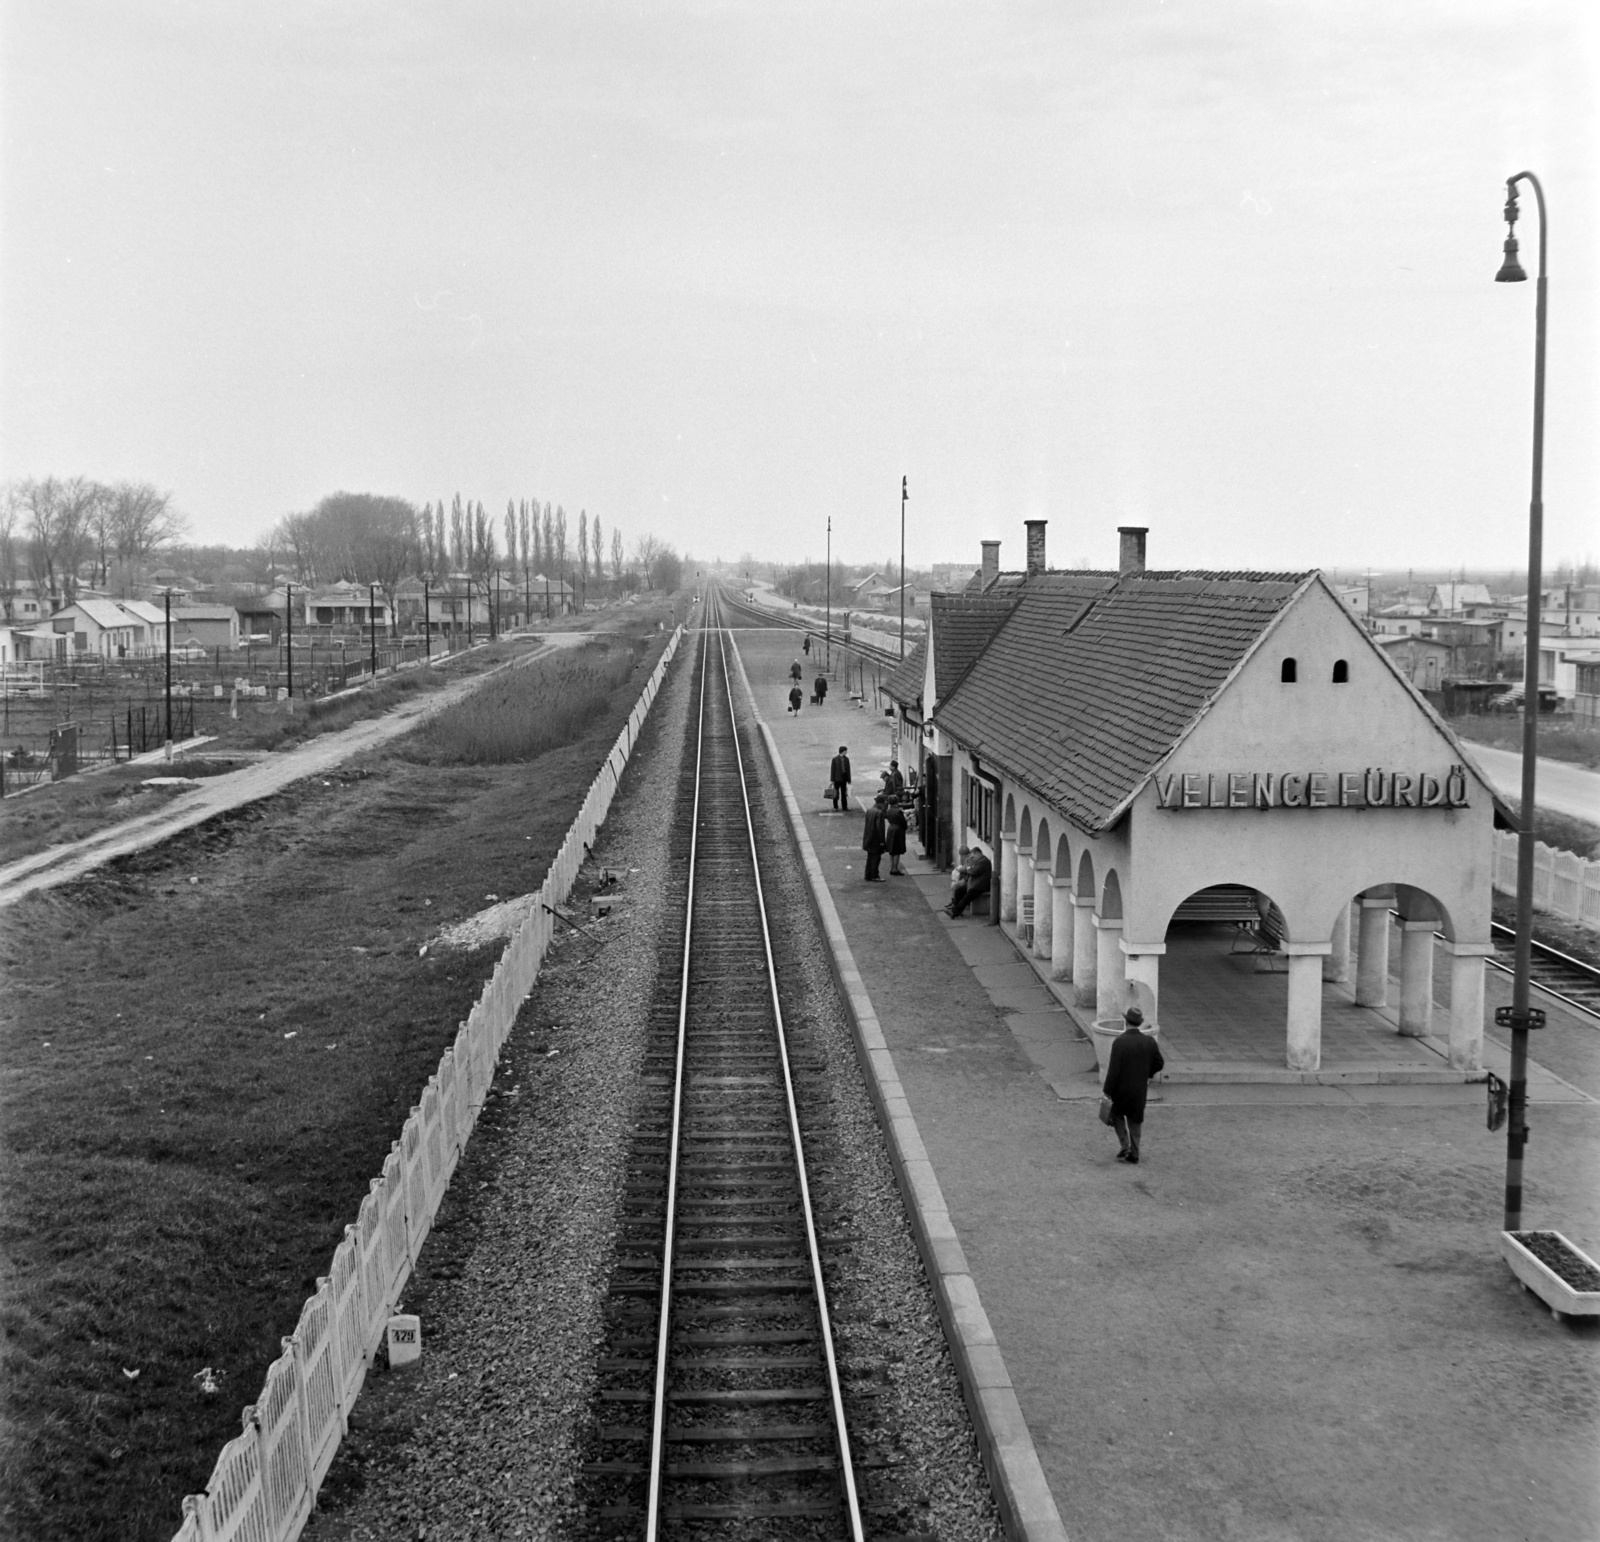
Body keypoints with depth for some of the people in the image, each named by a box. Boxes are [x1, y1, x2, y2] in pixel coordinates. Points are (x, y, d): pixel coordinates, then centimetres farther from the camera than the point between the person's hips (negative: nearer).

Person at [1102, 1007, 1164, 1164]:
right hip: (1140, 1089, 4)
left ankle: (1125, 1146, 8)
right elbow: (1159, 1063, 0)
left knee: (1117, 1115, 20)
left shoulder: (1119, 1042, -22)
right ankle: (1134, 1153, 22)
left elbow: (1114, 1069, -20)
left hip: (1121, 1088, -3)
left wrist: (1107, 1090, -11)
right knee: (1135, 1120, 18)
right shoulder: (1149, 1041, -9)